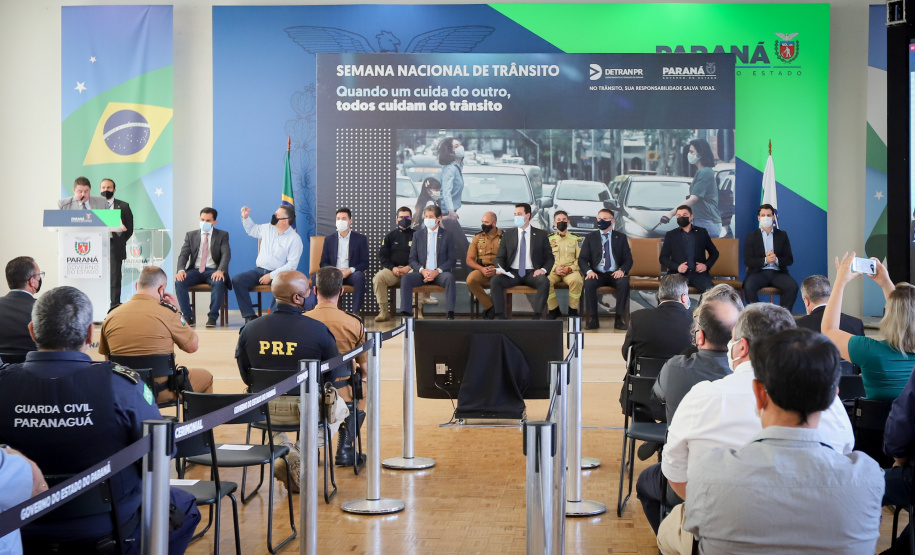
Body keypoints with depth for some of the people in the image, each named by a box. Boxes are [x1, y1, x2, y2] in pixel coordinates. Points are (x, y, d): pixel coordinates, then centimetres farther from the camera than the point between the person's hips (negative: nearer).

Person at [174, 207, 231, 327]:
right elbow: (184, 254, 5)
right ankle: (189, 317, -18)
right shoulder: (191, 235, 14)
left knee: (219, 283, -37)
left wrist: (220, 270, -27)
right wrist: (181, 270, -17)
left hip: (213, 271, -2)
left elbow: (226, 254, -6)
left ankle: (212, 317, -24)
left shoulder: (222, 235, 8)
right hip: (195, 270, 2)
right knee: (179, 282, -28)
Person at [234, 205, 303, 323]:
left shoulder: (295, 239, -7)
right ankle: (249, 316, -20)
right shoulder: (267, 228, 11)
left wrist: (271, 276, -18)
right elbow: (251, 229, 33)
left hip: (278, 274, -5)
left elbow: (292, 265, -12)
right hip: (259, 270, 5)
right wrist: (245, 217, 14)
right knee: (237, 280, -19)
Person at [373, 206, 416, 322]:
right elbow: (382, 255, 10)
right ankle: (383, 312, -22)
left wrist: (409, 267, -11)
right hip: (392, 269, 2)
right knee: (378, 278, -29)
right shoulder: (391, 235, 16)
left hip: (410, 269, -2)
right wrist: (392, 268, -7)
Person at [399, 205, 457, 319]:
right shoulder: (417, 235, 13)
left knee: (449, 277, -35)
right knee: (405, 278, -28)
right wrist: (422, 270, -12)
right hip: (422, 272, 2)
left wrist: (437, 271, -14)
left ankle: (450, 314, -37)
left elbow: (452, 260, 2)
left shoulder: (447, 236, 8)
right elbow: (412, 259, 9)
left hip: (439, 274, -1)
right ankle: (406, 313, -31)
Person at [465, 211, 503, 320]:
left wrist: (496, 269, -18)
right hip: (482, 271, 3)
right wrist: (481, 269, -10)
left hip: (499, 271, -2)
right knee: (470, 279, -31)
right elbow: (469, 260, 9)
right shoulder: (477, 237, 13)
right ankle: (489, 306, -13)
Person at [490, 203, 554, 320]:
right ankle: (501, 318, -27)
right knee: (495, 280, -28)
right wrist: (499, 268, -12)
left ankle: (536, 318, -30)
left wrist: (543, 269, -13)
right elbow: (500, 257, 11)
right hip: (512, 273, 1)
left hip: (532, 273, -1)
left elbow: (549, 257, 8)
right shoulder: (507, 236, 14)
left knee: (544, 282, -35)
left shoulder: (541, 235, 10)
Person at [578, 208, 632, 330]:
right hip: (597, 274, 0)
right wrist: (589, 271, -17)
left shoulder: (621, 238, 13)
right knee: (589, 283, -34)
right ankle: (593, 319, -26)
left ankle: (619, 318, -26)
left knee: (624, 282, -34)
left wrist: (622, 270, -15)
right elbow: (582, 259, 5)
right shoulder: (590, 237, 12)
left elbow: (628, 259, 8)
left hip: (615, 274, 0)